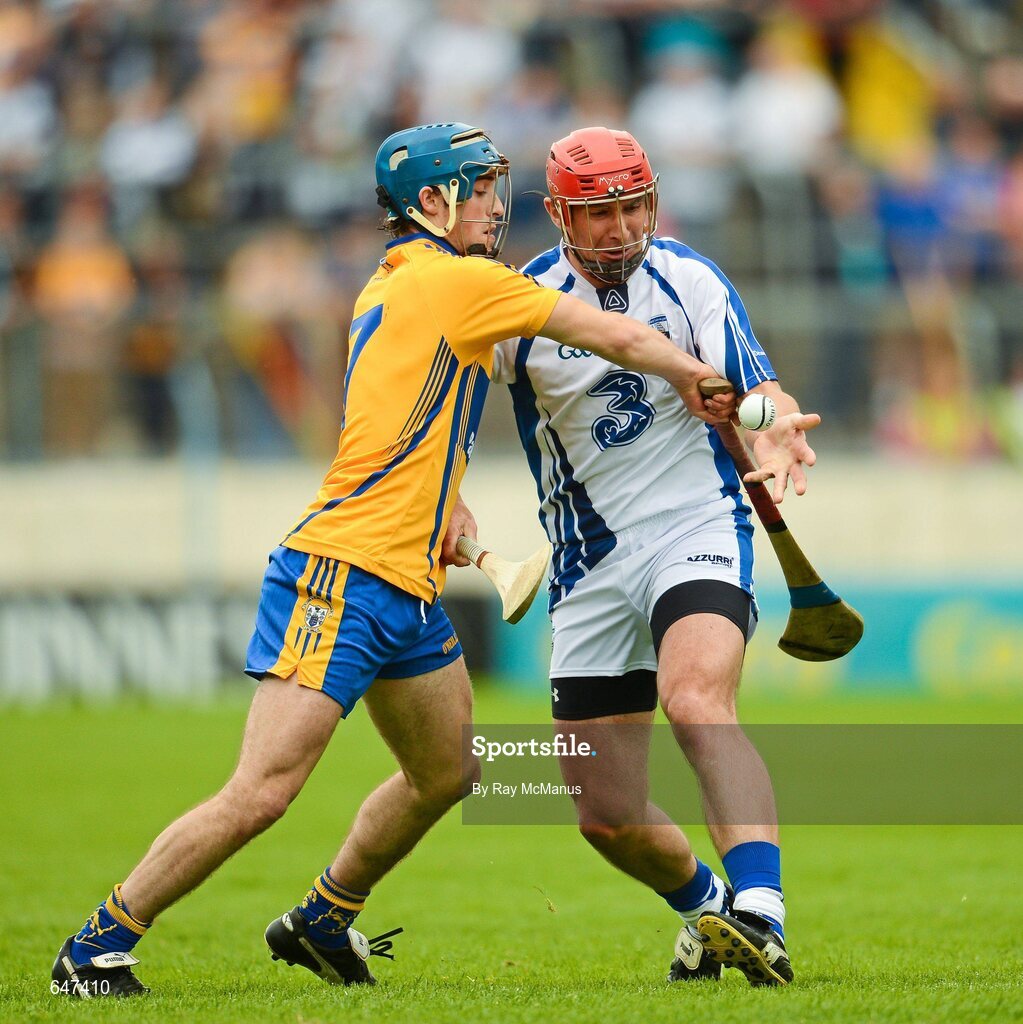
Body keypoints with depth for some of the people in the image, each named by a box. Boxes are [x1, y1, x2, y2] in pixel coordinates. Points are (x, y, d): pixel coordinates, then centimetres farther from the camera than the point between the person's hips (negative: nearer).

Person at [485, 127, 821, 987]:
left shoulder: (690, 281, -5)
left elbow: (757, 392, -12)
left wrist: (777, 427, -36)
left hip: (696, 532, -3)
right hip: (589, 571, 3)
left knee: (696, 700, -34)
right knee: (607, 817, 5)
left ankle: (761, 915, -43)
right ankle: (705, 906, 35)